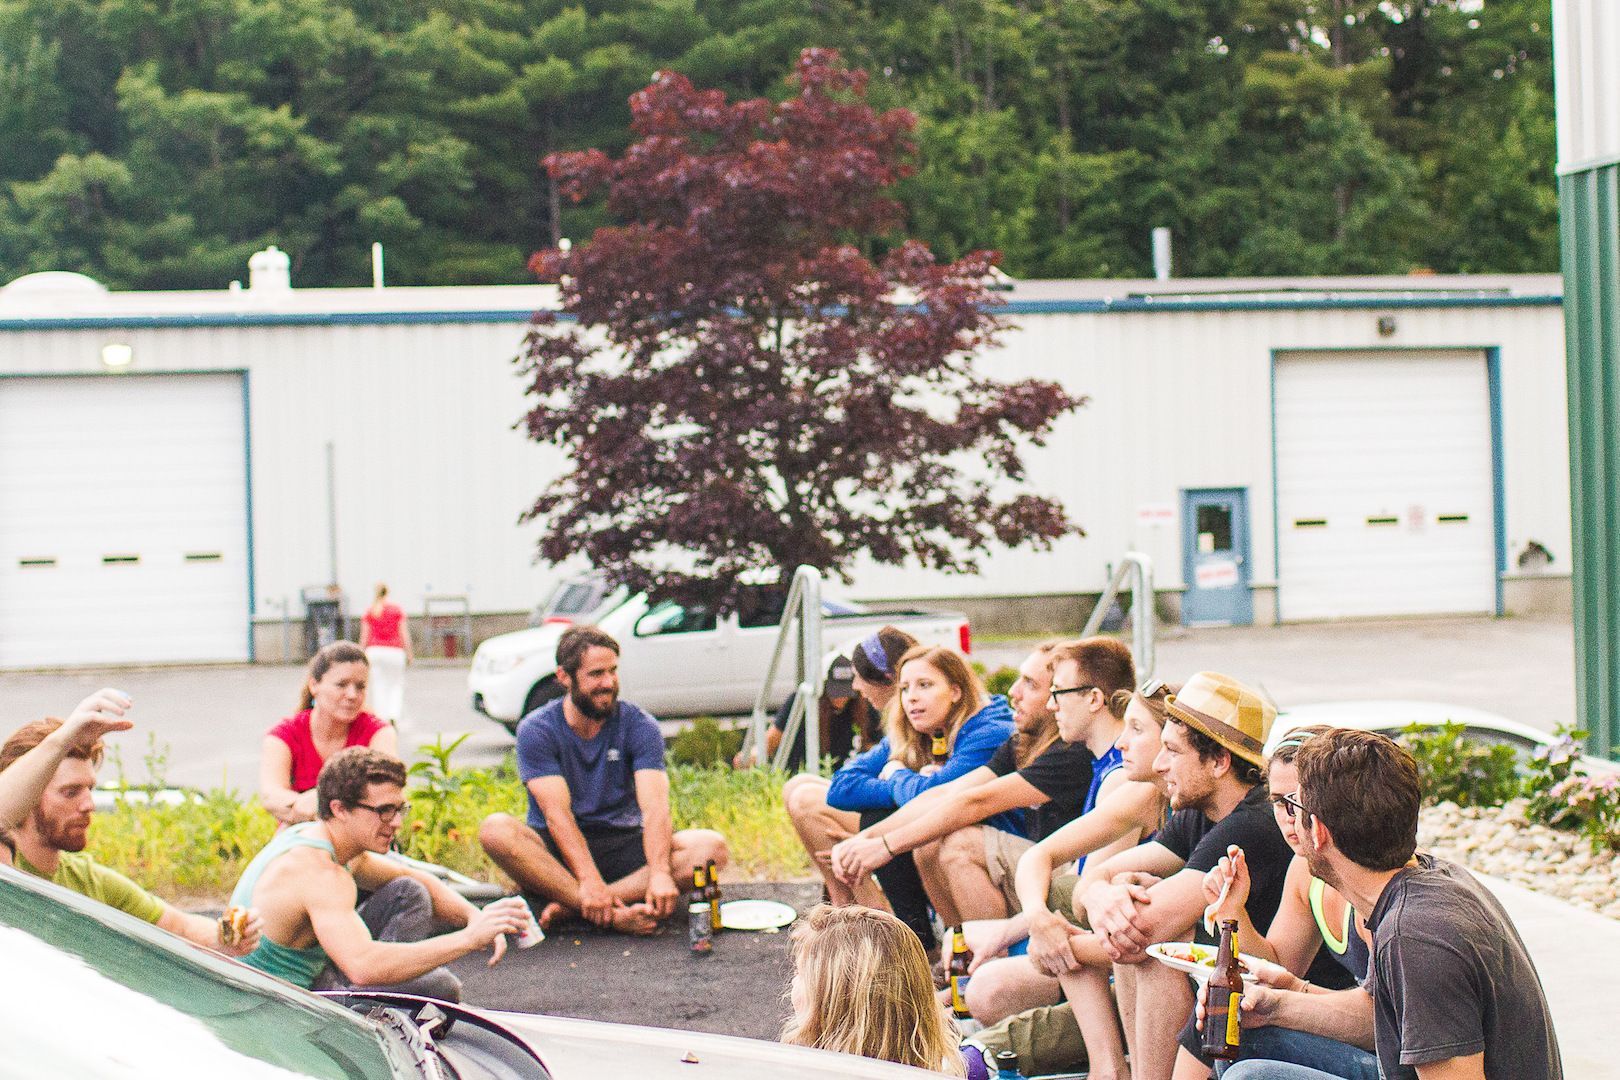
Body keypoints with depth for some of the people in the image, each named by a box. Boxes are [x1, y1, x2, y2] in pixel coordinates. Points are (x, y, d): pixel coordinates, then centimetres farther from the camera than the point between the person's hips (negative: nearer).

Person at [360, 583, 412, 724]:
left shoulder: (369, 612, 6)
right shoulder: (397, 609, 3)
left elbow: (364, 636, 3)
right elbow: (404, 633, -1)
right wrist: (409, 654, 4)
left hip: (374, 650, 1)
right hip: (395, 651, -1)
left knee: (378, 687, 5)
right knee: (397, 685, 7)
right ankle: (393, 715, -12)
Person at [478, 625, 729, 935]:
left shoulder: (639, 726, -2)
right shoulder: (537, 730, -6)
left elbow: (654, 806, -16)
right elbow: (557, 813, -18)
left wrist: (659, 873, -35)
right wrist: (589, 881, -34)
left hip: (622, 846, 2)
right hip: (557, 851, -2)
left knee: (711, 846, -24)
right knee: (496, 830, -33)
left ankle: (569, 905, -34)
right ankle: (615, 917, -41)